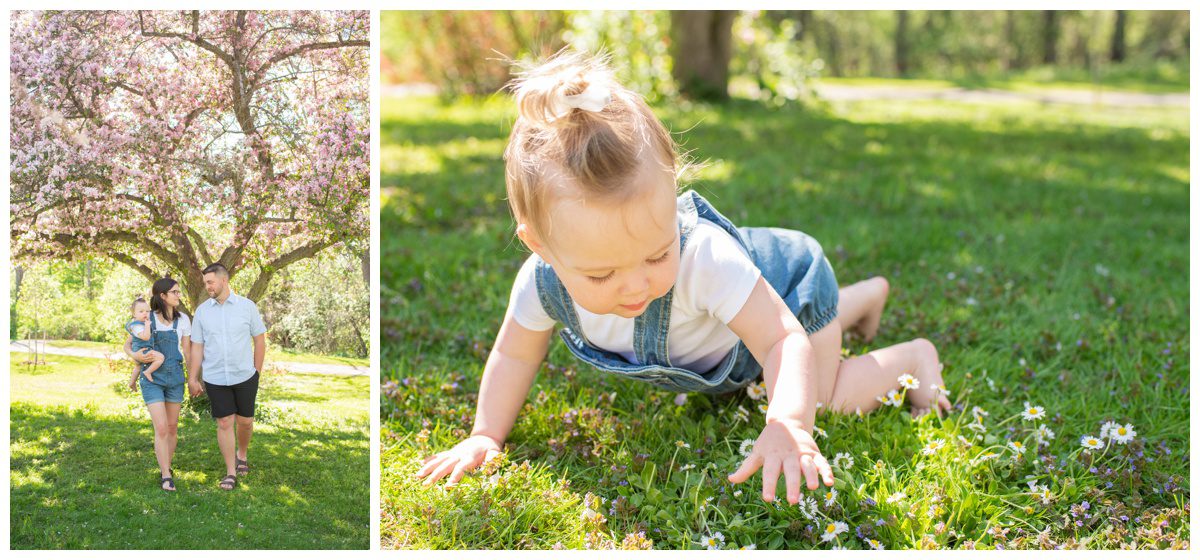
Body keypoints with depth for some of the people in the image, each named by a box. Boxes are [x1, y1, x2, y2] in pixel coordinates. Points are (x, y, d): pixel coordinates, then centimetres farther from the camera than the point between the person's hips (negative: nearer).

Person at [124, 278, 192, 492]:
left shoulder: (183, 319, 2)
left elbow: (187, 351, 8)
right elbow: (127, 345, 5)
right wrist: (136, 356, -16)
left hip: (175, 377, 3)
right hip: (152, 378, -3)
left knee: (172, 426, 9)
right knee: (161, 428, -11)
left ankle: (166, 466, 27)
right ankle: (166, 475, -5)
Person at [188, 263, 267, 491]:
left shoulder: (247, 306, -3)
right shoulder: (202, 311, 1)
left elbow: (259, 340, 3)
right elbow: (197, 347, 4)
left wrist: (256, 372, 3)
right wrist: (193, 379, 2)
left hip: (245, 377, 0)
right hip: (215, 379, 1)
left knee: (245, 421, 8)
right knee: (224, 423, -1)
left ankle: (242, 454, 36)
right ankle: (231, 472, 5)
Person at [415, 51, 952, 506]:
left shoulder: (706, 258, -50)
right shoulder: (543, 281, -35)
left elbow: (783, 340, -48)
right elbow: (514, 354, -14)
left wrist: (788, 427, -65)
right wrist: (484, 436, -21)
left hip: (787, 283, -6)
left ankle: (913, 357, 31)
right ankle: (867, 296, 57)